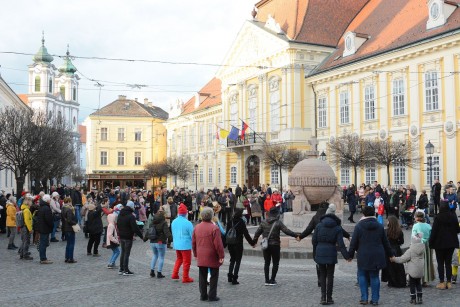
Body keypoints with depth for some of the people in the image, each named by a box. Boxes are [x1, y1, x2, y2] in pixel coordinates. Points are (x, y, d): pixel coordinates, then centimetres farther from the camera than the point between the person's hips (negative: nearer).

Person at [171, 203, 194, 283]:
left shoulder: (174, 222, -1)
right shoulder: (187, 223, -20)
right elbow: (192, 235, -12)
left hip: (176, 244, 6)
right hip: (186, 245, -6)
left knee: (179, 259, 25)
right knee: (186, 262, 8)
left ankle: (174, 274, 23)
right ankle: (185, 278, 15)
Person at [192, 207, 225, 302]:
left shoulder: (197, 227, 4)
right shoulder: (214, 228, -15)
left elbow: (193, 243, 10)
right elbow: (218, 244, -16)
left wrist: (196, 254, 20)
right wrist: (221, 256, -8)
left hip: (201, 257, 5)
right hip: (212, 257, -5)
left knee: (203, 276, 13)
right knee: (213, 276, 6)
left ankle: (203, 295, 18)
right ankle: (212, 296, 8)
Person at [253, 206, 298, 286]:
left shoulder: (263, 223, 4)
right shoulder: (278, 223, -10)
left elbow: (257, 233, 7)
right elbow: (287, 231, -17)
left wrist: (254, 241, 18)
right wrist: (296, 235, -13)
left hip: (266, 245, 4)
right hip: (275, 245, -4)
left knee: (267, 263, 12)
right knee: (275, 263, 6)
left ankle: (267, 280, 12)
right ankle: (272, 280, 5)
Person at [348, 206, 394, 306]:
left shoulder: (359, 226, -7)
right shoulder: (379, 226, 4)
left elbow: (354, 242, -6)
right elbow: (385, 242, 11)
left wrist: (350, 254, 4)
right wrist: (390, 254, 22)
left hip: (363, 256, -3)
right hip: (377, 256, 3)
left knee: (362, 276, 9)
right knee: (374, 277, 9)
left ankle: (364, 298, 6)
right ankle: (375, 299, 11)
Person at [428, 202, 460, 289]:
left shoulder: (438, 217, -13)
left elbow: (434, 231, -13)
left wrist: (431, 242, -5)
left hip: (440, 243, -4)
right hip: (451, 243, 4)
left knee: (440, 263, 4)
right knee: (448, 262, 10)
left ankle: (442, 282, 3)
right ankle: (449, 282, 11)